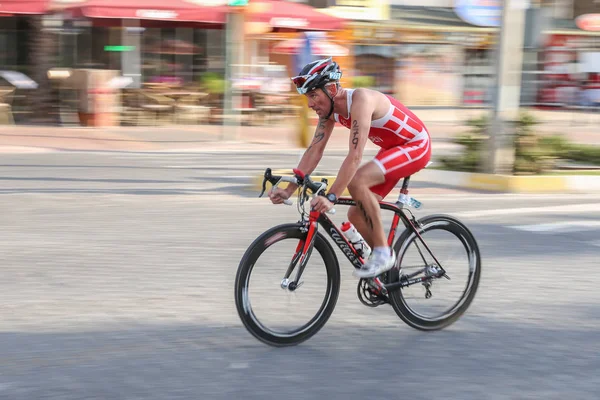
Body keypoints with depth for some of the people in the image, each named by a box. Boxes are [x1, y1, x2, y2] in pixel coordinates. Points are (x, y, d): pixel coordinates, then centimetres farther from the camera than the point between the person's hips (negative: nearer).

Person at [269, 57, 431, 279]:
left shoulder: (360, 100, -31)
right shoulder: (329, 108, -5)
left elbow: (355, 156, -38)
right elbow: (314, 150, -2)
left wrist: (331, 197, -43)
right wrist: (288, 190, -10)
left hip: (416, 145, -9)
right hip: (392, 149, 9)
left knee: (357, 181, -29)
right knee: (356, 214, 2)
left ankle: (382, 253, -19)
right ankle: (389, 264, 18)